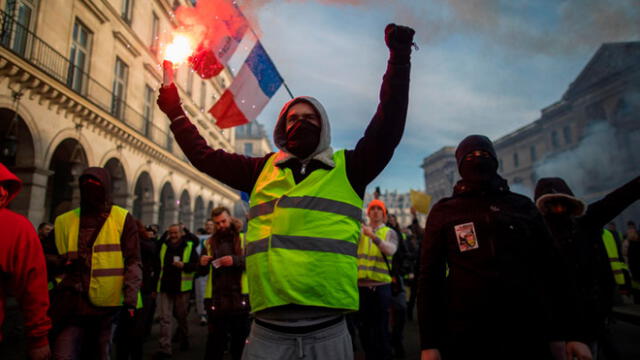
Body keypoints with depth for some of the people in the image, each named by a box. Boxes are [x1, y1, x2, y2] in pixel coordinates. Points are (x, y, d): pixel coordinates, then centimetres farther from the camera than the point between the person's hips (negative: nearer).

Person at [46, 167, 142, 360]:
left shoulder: (122, 219, 0)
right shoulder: (65, 221, 8)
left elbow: (133, 262, -5)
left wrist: (130, 298, -13)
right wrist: (61, 263, -2)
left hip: (106, 305, -1)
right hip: (72, 304, 2)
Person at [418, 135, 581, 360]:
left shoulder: (523, 206, 8)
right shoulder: (443, 212, 2)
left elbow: (551, 269, 10)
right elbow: (429, 276, -1)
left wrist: (559, 333, 6)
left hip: (529, 332, 2)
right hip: (466, 335, -1)